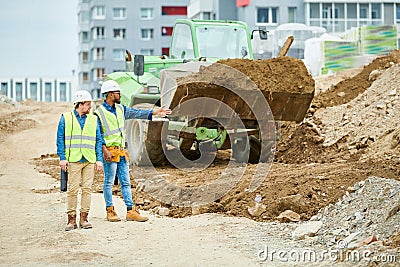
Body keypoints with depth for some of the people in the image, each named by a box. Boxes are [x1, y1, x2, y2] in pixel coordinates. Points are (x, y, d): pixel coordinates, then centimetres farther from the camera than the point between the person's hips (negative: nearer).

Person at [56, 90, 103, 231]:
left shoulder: (93, 120, 13)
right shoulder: (66, 118, 6)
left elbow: (99, 140, 13)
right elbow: (60, 139, 5)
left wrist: (99, 159, 5)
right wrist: (62, 158, -4)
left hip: (90, 160, 3)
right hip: (73, 160, -2)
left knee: (87, 188, 0)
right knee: (72, 189, -6)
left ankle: (84, 218, 6)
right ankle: (71, 218, -1)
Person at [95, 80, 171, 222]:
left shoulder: (120, 109, 13)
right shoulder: (99, 113, -8)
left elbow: (136, 113, 14)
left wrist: (155, 112, 7)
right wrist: (105, 151, -19)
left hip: (122, 151, 7)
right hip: (110, 151, -7)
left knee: (126, 182, 5)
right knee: (109, 182, -1)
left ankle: (131, 211, 5)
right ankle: (110, 211, 5)